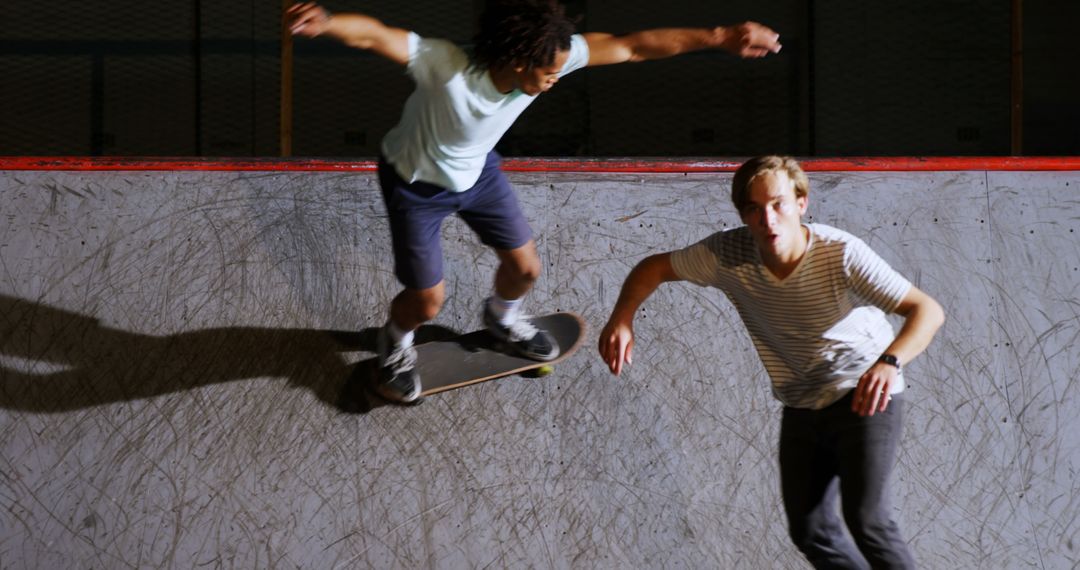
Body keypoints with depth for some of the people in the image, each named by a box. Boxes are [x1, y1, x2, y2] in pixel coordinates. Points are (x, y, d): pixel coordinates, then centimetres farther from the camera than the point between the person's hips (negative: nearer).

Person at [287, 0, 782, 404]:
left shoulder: (547, 57, -29)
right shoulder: (444, 65, -45)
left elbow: (632, 47, -24)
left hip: (476, 169, 5)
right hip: (416, 183, -5)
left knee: (524, 267, 14)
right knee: (427, 300, 0)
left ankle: (502, 319, 52)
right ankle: (396, 343, 38)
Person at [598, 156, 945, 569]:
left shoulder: (841, 254, -27)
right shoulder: (729, 255, -16)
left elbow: (928, 310, -32)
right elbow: (655, 267, 0)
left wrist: (889, 362, -51)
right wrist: (622, 318, -20)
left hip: (864, 395, -5)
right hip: (801, 406, 5)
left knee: (866, 520, -19)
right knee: (809, 531, 9)